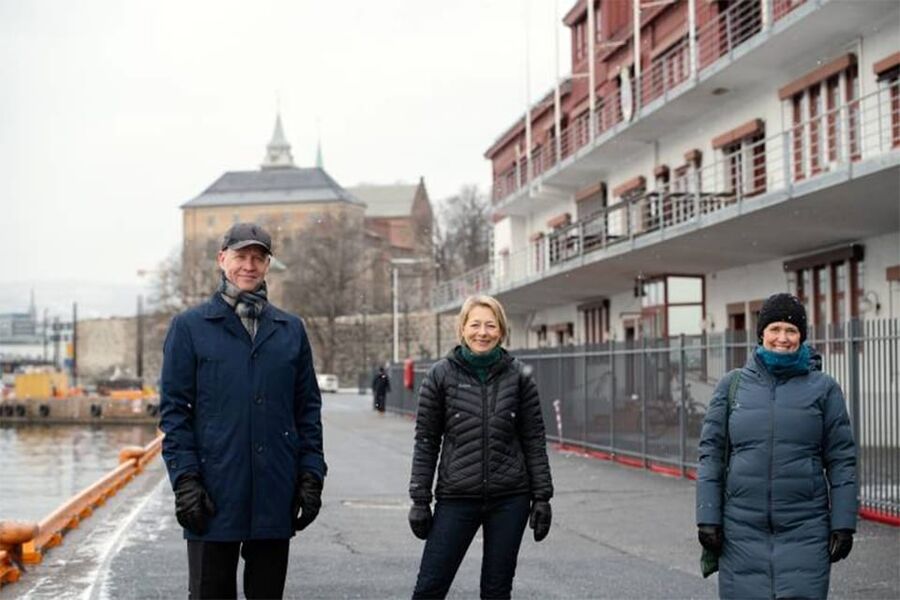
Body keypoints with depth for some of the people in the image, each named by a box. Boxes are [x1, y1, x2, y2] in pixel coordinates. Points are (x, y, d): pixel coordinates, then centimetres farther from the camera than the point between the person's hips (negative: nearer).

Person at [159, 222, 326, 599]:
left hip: (275, 497, 3)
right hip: (214, 497, -2)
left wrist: (311, 475, 3)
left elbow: (308, 409, 12)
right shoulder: (189, 327, 3)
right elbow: (174, 409, -1)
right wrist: (185, 479, -9)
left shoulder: (291, 330, 11)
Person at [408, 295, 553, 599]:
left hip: (510, 499, 1)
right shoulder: (440, 375, -1)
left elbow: (534, 440, 4)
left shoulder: (518, 376, 2)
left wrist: (542, 496, 1)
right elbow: (426, 441, 1)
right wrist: (420, 500, -1)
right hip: (457, 497, -1)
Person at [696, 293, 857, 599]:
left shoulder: (823, 388, 3)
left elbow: (841, 460, 3)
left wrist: (843, 524, -2)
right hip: (742, 530, 1)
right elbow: (711, 453, 6)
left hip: (804, 531, -1)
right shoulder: (733, 384, 6)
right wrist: (707, 517, 0)